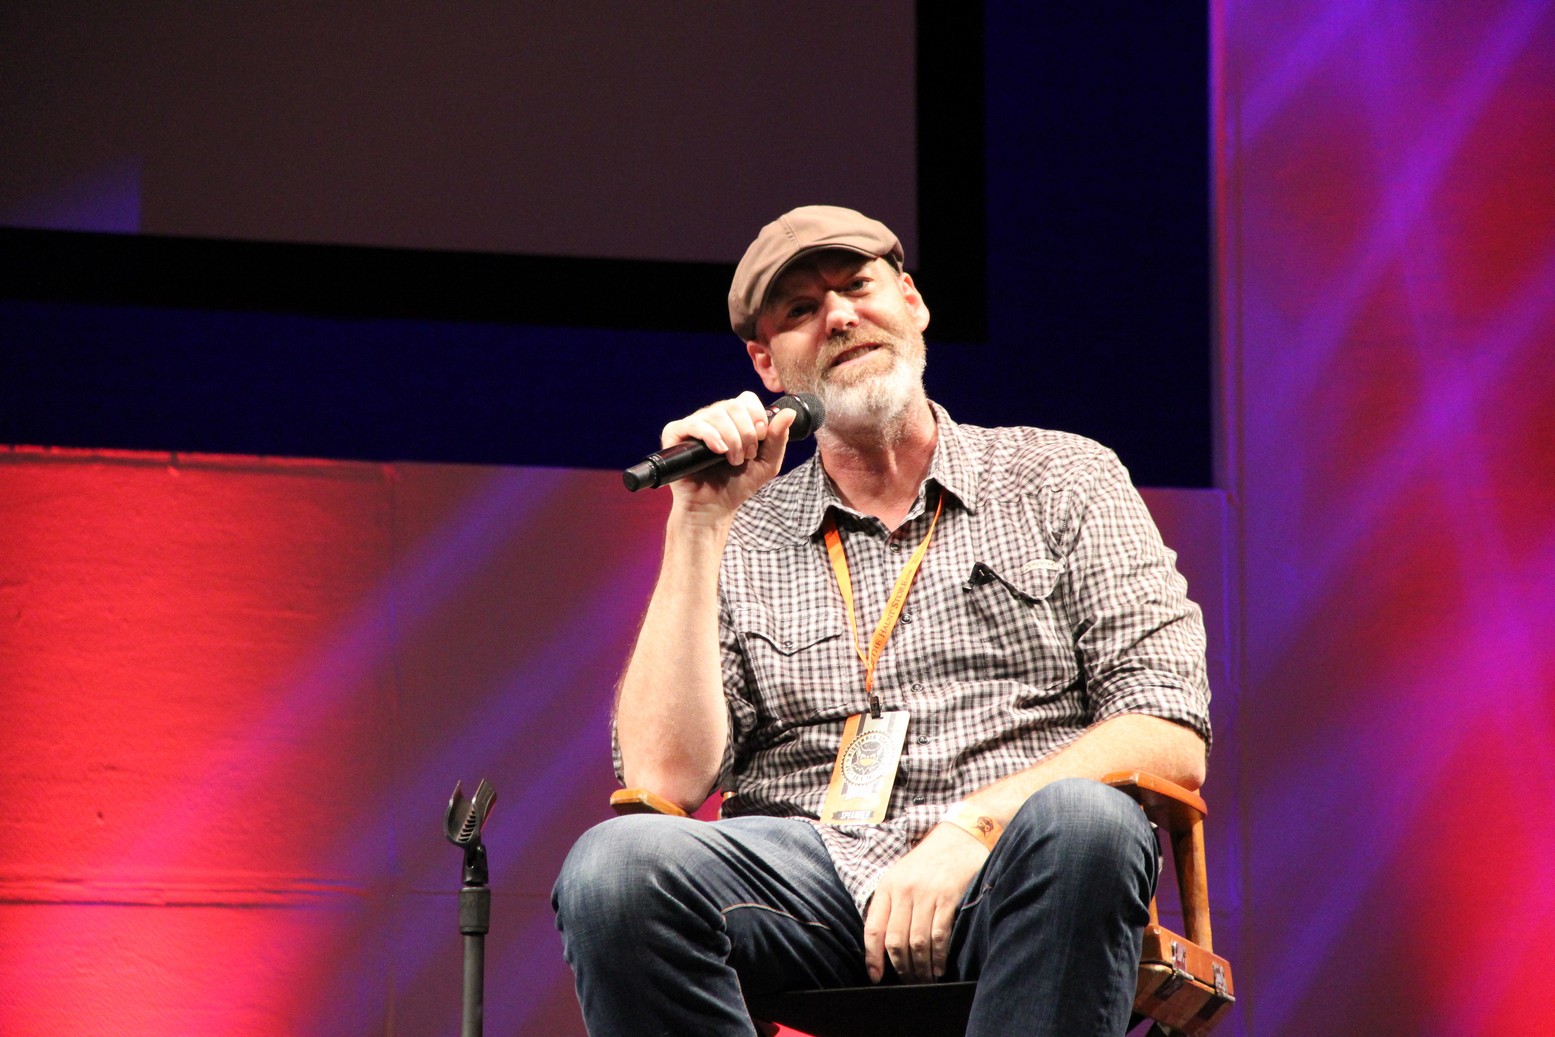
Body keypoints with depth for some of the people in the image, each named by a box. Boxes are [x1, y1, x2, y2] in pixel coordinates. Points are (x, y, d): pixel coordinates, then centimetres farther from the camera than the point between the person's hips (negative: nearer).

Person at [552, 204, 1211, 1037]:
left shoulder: (1064, 480, 15)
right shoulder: (740, 544, 19)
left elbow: (1170, 740, 3)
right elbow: (666, 778, 3)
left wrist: (970, 830, -12)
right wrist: (699, 524, 2)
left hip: (1003, 878, -1)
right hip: (808, 888, 1)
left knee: (1079, 821, -37)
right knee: (616, 865, -31)